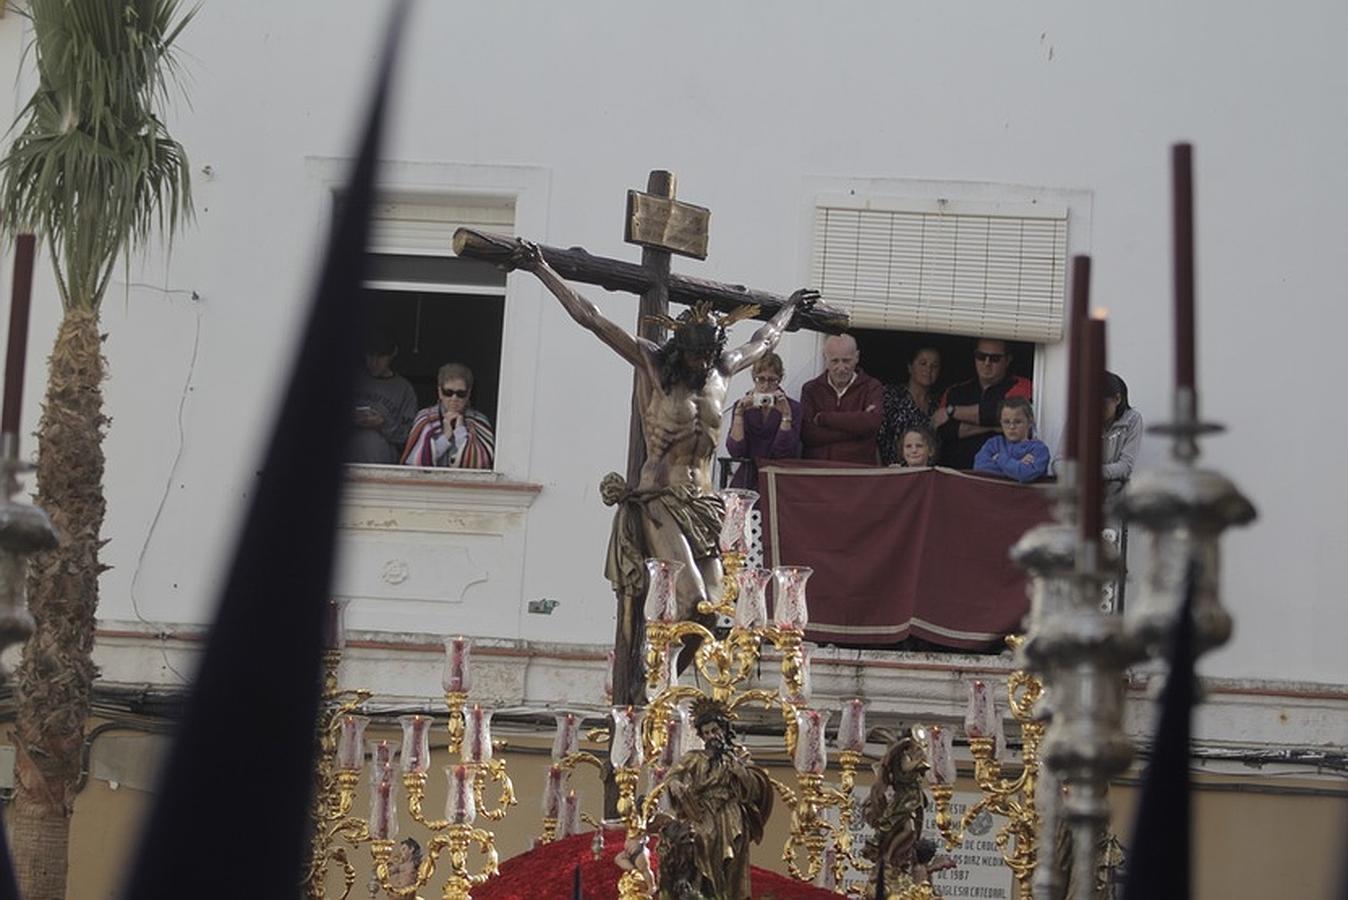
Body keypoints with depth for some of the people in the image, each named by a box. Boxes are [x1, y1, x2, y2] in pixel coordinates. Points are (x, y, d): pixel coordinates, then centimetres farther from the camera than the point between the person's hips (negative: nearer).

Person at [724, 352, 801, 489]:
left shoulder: (793, 408, 3)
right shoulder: (742, 406, 9)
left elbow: (784, 453, -8)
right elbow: (735, 451, -4)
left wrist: (786, 415, -13)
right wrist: (739, 413, -10)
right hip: (747, 480, 2)